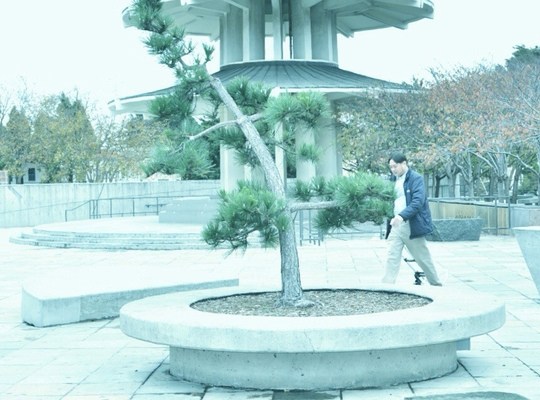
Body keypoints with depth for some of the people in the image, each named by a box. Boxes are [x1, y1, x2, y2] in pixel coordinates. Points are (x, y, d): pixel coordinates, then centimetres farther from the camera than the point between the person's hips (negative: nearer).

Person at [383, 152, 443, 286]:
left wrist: (402, 216, -34)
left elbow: (417, 202, -22)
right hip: (396, 225, 6)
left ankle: (437, 285, 25)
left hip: (412, 226, -6)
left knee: (423, 258, 7)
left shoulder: (416, 178, -10)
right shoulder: (393, 179, 12)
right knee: (392, 258, -5)